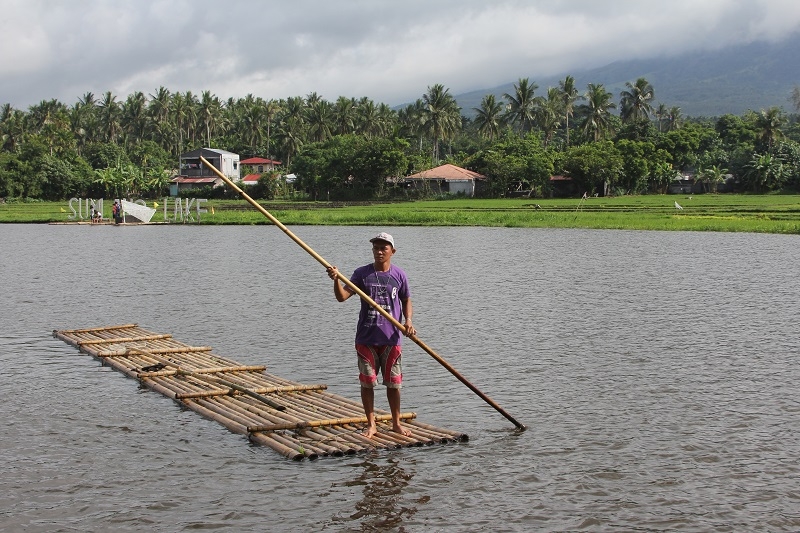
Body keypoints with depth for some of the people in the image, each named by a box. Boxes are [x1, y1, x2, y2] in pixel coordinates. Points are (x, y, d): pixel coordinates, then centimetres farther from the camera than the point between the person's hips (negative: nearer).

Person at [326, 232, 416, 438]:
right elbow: (342, 296, -8)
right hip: (366, 338, 0)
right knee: (367, 382, 5)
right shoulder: (362, 273, -1)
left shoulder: (399, 275, 2)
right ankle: (371, 424, 17)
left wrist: (408, 320, -4)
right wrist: (336, 280, -28)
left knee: (393, 383, 7)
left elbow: (406, 300, 14)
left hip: (391, 338, 0)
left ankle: (396, 423, 21)